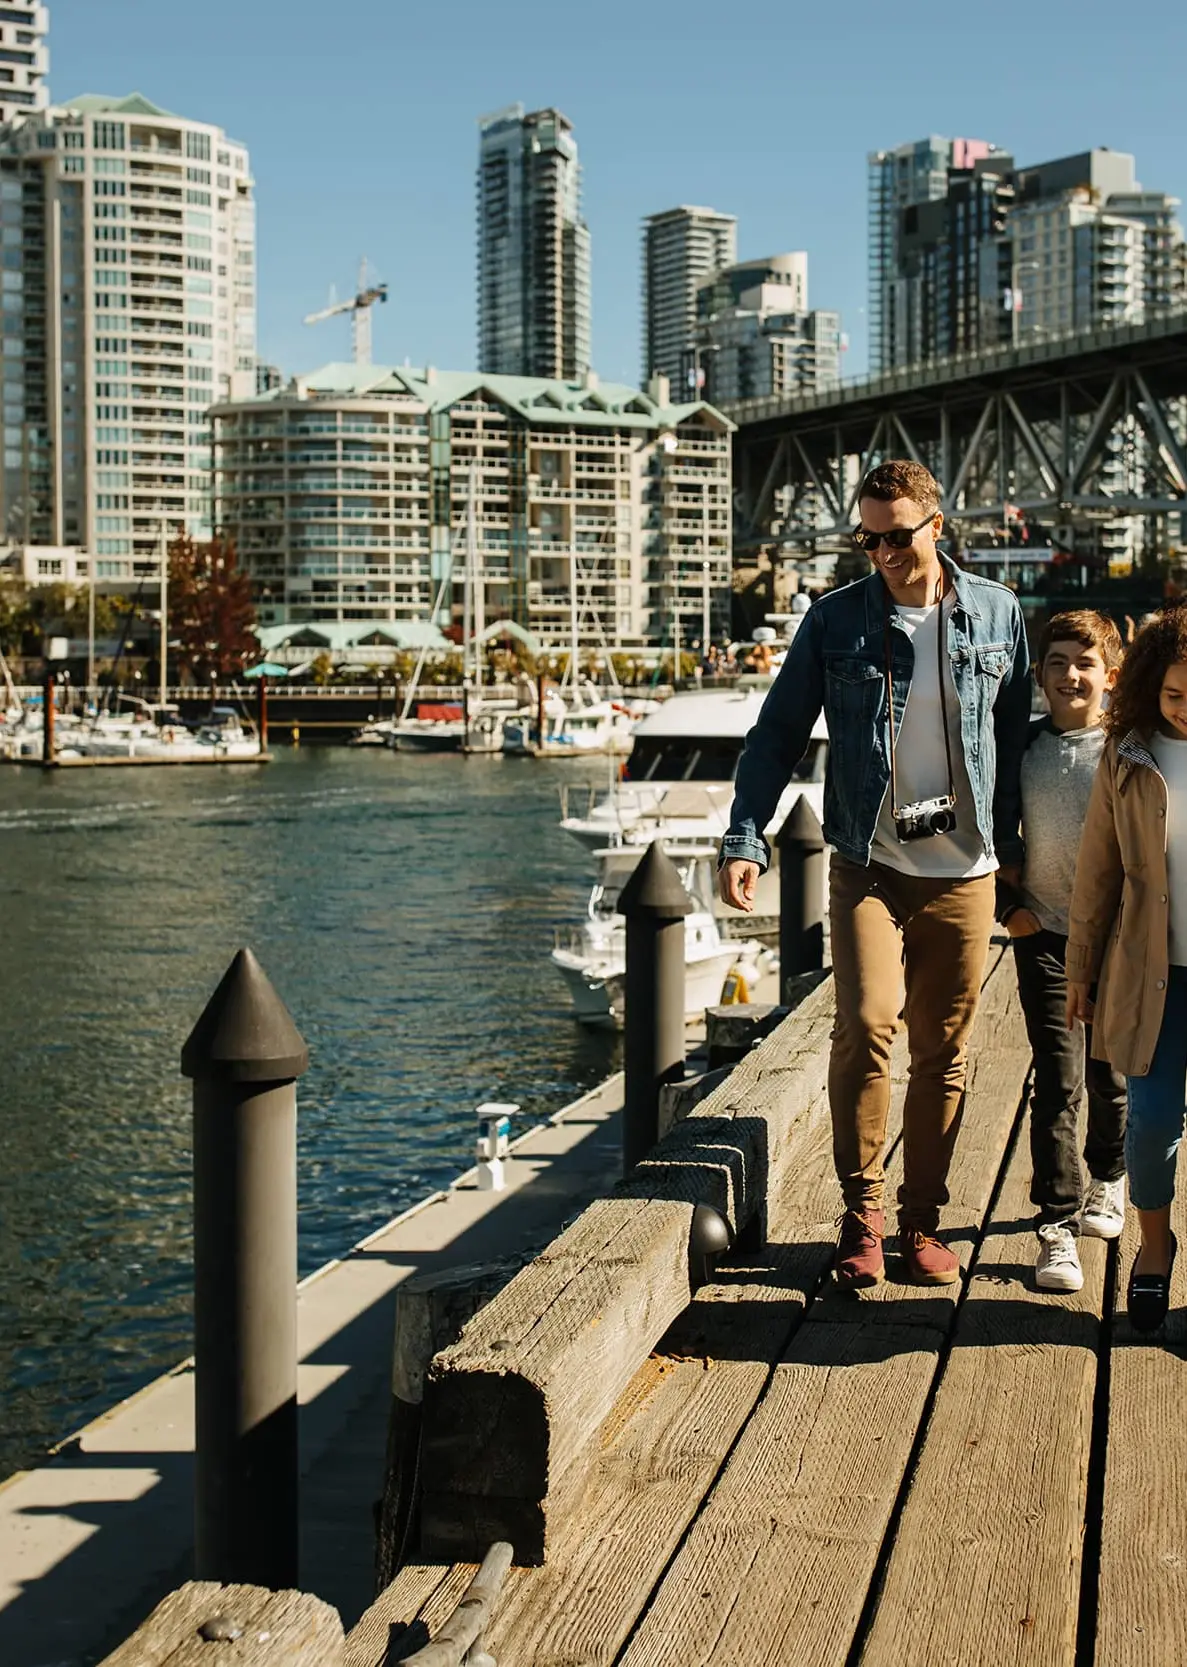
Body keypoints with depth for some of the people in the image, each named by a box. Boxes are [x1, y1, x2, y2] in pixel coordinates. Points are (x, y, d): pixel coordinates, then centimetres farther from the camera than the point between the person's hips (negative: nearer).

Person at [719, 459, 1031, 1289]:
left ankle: (923, 1220, 19)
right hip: (868, 867, -1)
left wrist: (1015, 851, 9)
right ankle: (863, 1213, -2)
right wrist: (746, 838, -7)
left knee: (943, 1055, 6)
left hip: (964, 874, 1)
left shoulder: (999, 614, 6)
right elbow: (779, 734, 3)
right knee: (865, 1027, -17)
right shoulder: (836, 619, 2)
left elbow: (1015, 740, 11)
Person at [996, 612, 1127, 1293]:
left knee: (1110, 1075, 14)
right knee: (1059, 1081, -7)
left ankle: (1107, 1180, 40)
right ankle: (1058, 1228, -3)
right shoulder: (1022, 747, 0)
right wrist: (1009, 905, 3)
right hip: (1046, 934, 0)